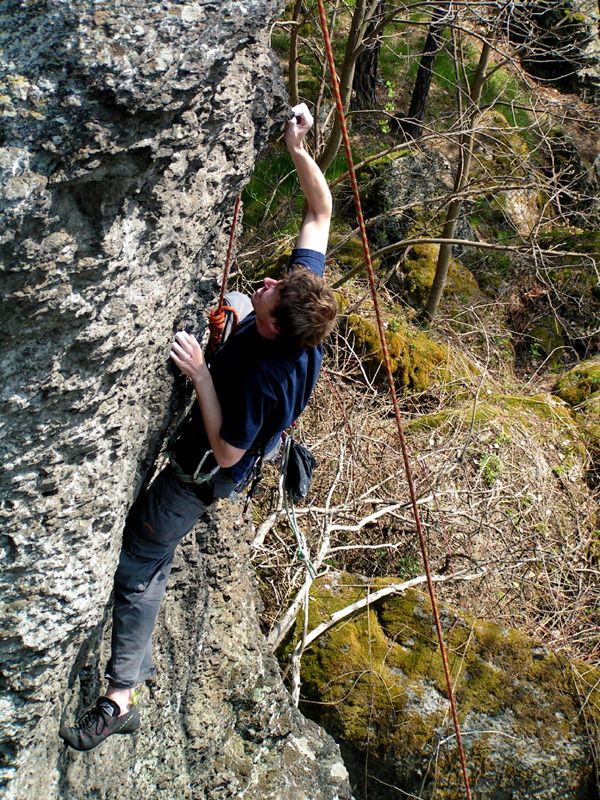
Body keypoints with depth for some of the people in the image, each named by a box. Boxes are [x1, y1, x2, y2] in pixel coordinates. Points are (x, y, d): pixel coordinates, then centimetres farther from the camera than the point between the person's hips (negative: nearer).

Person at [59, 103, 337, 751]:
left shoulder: (262, 376, -44)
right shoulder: (306, 293, -26)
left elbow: (226, 452, -31)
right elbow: (321, 211, -15)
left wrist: (202, 374, -36)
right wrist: (298, 150, -24)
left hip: (201, 471, -8)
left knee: (139, 565, 5)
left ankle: (121, 698, 15)